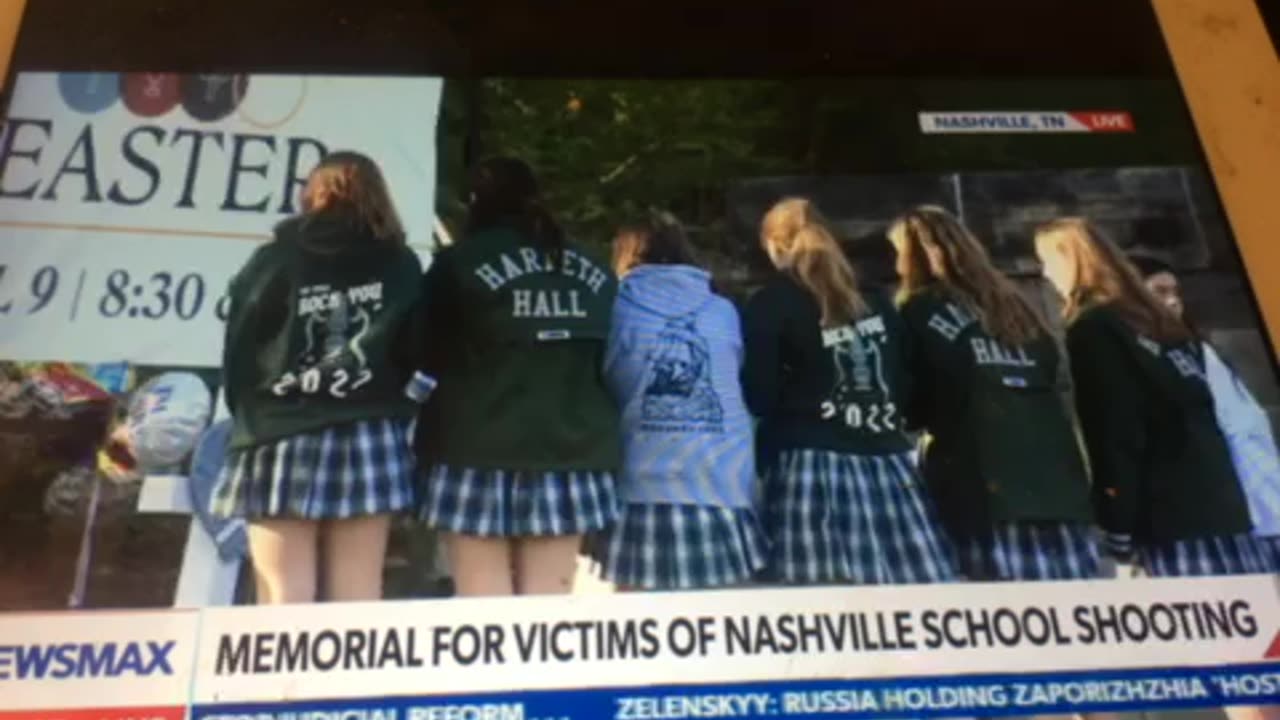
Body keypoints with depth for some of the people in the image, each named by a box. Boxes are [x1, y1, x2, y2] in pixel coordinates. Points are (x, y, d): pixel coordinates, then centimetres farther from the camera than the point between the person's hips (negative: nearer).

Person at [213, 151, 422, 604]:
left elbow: (238, 355, 4)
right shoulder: (401, 266, 5)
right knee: (357, 603, 5)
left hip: (282, 440, -1)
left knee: (284, 601, 1)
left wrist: (251, 417, 17)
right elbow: (416, 353, 3)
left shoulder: (274, 261, 2)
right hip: (369, 442, 1)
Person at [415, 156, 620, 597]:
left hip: (480, 450, -3)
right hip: (572, 449, 4)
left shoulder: (459, 264, -1)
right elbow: (611, 362, 16)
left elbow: (429, 357, 6)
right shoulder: (593, 272, 11)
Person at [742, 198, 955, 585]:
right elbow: (907, 387, 18)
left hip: (810, 462, -5)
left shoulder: (770, 304, 2)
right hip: (887, 462, 5)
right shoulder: (876, 301, 19)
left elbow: (758, 397, -3)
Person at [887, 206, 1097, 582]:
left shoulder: (922, 311, 4)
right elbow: (1051, 376, 20)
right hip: (1057, 484, 6)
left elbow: (912, 408, 2)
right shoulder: (1008, 301, 23)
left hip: (986, 492, -6)